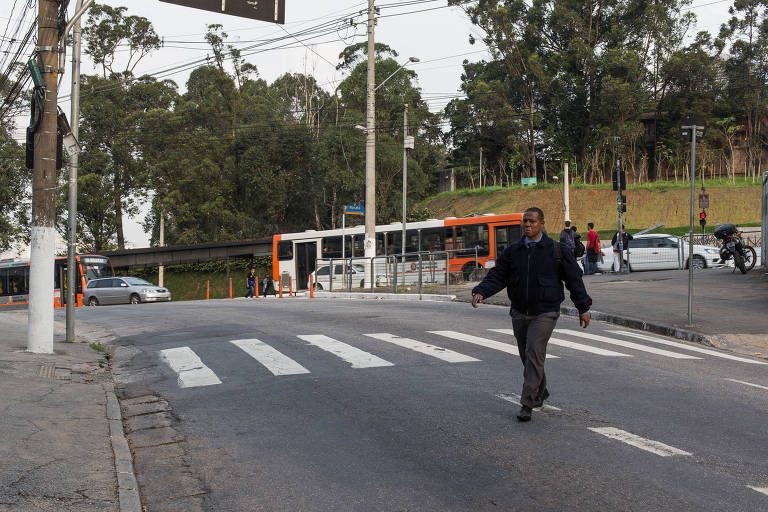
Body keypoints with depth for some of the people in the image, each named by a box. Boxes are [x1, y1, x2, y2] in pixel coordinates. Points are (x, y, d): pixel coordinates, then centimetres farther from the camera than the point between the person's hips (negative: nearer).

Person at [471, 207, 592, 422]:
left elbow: (574, 279, 2)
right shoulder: (512, 251, 6)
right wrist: (480, 292, -15)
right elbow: (497, 276, 3)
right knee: (527, 356, 14)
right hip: (519, 313, 5)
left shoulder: (556, 250, -3)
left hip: (544, 313, -4)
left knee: (534, 354, -15)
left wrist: (583, 308, 3)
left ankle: (527, 404, -13)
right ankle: (540, 392, 36)